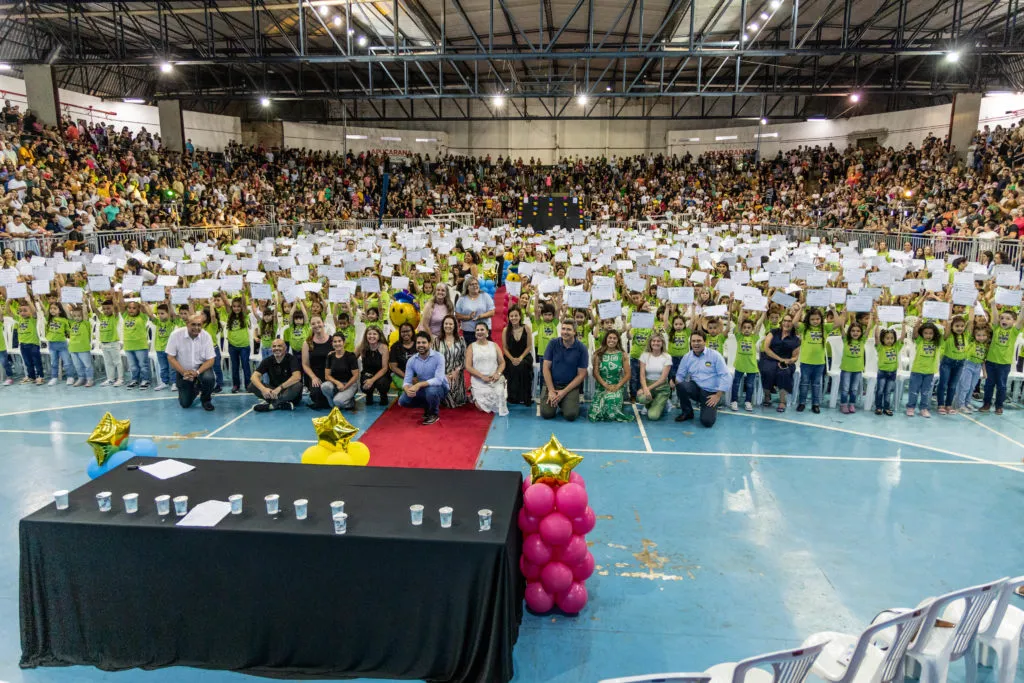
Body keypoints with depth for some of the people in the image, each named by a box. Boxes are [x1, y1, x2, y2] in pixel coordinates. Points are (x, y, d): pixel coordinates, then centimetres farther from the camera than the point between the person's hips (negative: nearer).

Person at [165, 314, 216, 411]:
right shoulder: (176, 335, -19)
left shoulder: (206, 336, -18)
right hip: (183, 370, 0)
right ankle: (195, 388, 35)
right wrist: (184, 372, -24)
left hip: (202, 367, 0)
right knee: (185, 403, 0)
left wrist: (197, 372, -30)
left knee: (209, 378, -34)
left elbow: (210, 360, -15)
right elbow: (171, 358, -13)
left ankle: (206, 399, -2)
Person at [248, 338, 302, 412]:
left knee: (297, 386, -35)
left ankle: (270, 405, -27)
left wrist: (280, 388, -36)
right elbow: (254, 376, -13)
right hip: (273, 390, 4)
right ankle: (282, 404, -28)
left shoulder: (291, 359, -12)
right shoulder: (268, 360, -2)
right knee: (252, 385, -18)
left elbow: (297, 377, -28)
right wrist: (263, 389, -33)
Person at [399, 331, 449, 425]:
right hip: (422, 389, 5)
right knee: (403, 400, -16)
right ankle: (428, 406, 11)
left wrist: (419, 384, -40)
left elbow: (438, 380, -30)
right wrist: (408, 390, -35)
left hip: (439, 388, -4)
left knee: (431, 390, -39)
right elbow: (406, 381, -10)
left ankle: (434, 414, -7)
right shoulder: (411, 360, -7)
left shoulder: (438, 357, -20)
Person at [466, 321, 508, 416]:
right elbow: (468, 367, -3)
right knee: (482, 407, -16)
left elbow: (502, 362, 9)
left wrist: (498, 373, -12)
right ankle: (475, 397, 20)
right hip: (479, 381, -2)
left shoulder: (494, 345, 12)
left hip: (495, 379, 2)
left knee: (499, 394, -26)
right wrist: (482, 376, -15)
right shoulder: (471, 347, 5)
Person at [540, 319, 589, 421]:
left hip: (571, 385, -1)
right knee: (546, 414, -17)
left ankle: (566, 404, 13)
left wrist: (564, 392, -13)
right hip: (551, 383, 1)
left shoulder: (581, 348, -7)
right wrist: (551, 390, -12)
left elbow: (581, 374, -6)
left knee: (570, 415, -21)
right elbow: (546, 367, -3)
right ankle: (554, 401, 16)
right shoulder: (553, 344, -4)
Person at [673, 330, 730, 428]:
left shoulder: (715, 355, -8)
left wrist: (718, 395, -14)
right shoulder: (687, 357, 3)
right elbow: (680, 375, 5)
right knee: (680, 386, -31)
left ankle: (712, 409, 17)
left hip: (711, 393, -3)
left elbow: (724, 376, -10)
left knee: (707, 421, -23)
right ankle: (687, 412, -3)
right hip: (696, 389, 3)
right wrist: (677, 383, -20)